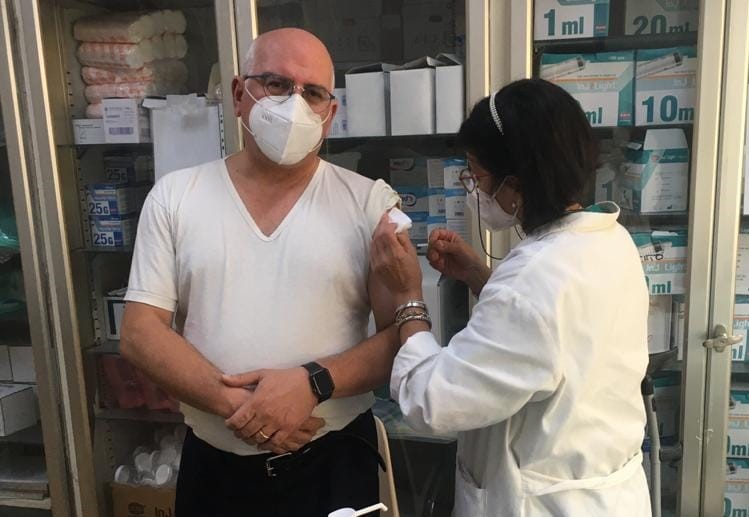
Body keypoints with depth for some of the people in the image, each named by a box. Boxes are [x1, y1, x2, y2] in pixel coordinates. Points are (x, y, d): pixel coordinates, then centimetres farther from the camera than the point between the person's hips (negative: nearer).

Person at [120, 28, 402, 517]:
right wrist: (232, 402, -18)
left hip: (333, 460, -1)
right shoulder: (174, 196, -1)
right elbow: (141, 331, -4)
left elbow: (406, 333, -8)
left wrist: (312, 383, -22)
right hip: (213, 464, 2)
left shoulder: (372, 202, -5)